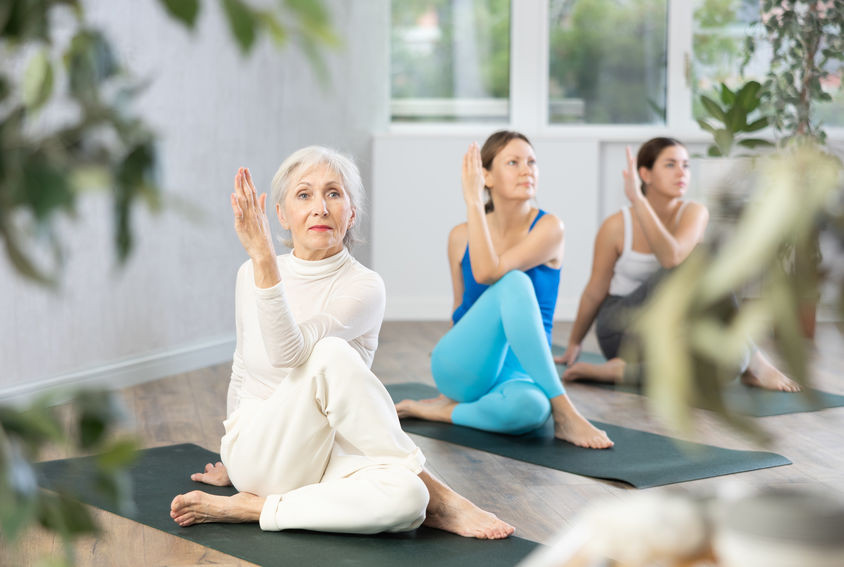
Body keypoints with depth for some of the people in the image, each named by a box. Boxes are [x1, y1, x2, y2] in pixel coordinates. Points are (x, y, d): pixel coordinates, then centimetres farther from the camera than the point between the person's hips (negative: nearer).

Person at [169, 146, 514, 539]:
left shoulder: (363, 287, -9)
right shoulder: (251, 274, 2)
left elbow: (288, 351, -28)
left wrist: (263, 255, -36)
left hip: (323, 454, -2)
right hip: (258, 452, 2)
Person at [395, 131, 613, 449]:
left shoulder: (548, 228, -5)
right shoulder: (461, 236, 4)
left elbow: (487, 272, -22)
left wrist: (473, 201, -19)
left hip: (520, 373, -1)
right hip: (463, 366, 1)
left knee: (527, 406, -43)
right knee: (514, 283, -30)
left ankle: (441, 411, -12)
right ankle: (563, 411, -25)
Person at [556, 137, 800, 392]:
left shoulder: (693, 213, -8)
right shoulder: (617, 226, -11)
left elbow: (672, 256, -31)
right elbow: (595, 292, 1)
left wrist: (638, 200, -36)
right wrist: (574, 344, 10)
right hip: (620, 327, -2)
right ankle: (751, 362, -29)